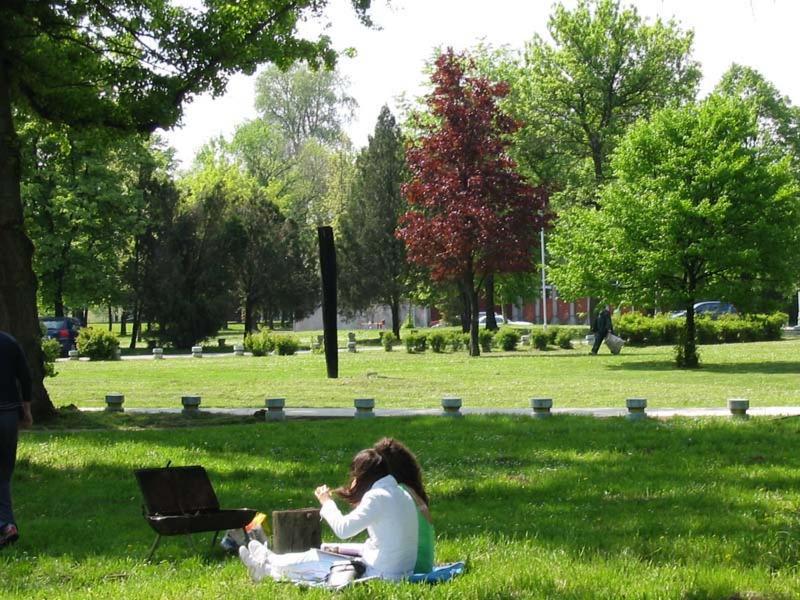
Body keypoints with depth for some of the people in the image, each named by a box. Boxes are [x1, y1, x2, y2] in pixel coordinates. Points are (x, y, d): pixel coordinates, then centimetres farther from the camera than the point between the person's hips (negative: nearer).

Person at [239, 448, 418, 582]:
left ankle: (268, 566, 33)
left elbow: (342, 529, -17)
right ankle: (272, 563, 38)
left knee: (314, 557, 10)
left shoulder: (378, 496, -19)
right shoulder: (401, 494, 8)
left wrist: (327, 502, -3)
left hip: (382, 574, -8)